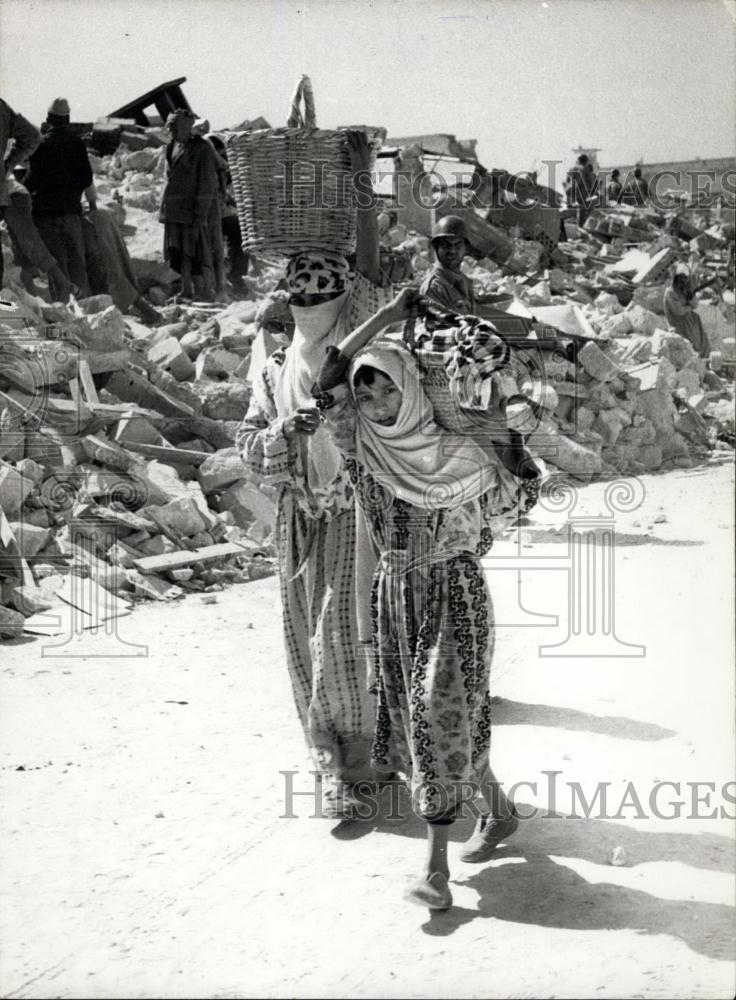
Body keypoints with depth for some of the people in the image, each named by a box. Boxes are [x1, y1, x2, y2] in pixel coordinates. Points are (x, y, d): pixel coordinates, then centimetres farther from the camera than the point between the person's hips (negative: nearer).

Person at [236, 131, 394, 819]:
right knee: (309, 641, 6)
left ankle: (350, 762, 5)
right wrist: (287, 430, -14)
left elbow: (369, 275, -12)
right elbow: (249, 445, 8)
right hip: (300, 516, 4)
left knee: (346, 637, -8)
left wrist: (361, 186, -18)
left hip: (356, 511, -4)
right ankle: (332, 762, 18)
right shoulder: (276, 369, 10)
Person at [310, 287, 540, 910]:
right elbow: (328, 378, -16)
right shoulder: (360, 441, -1)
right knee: (419, 715, 9)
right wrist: (389, 315, -13)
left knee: (440, 716, -8)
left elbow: (519, 494, 7)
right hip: (396, 593, 4)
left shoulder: (452, 450, -7)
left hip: (453, 589, -4)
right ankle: (499, 811, 29)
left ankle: (436, 865, 4)